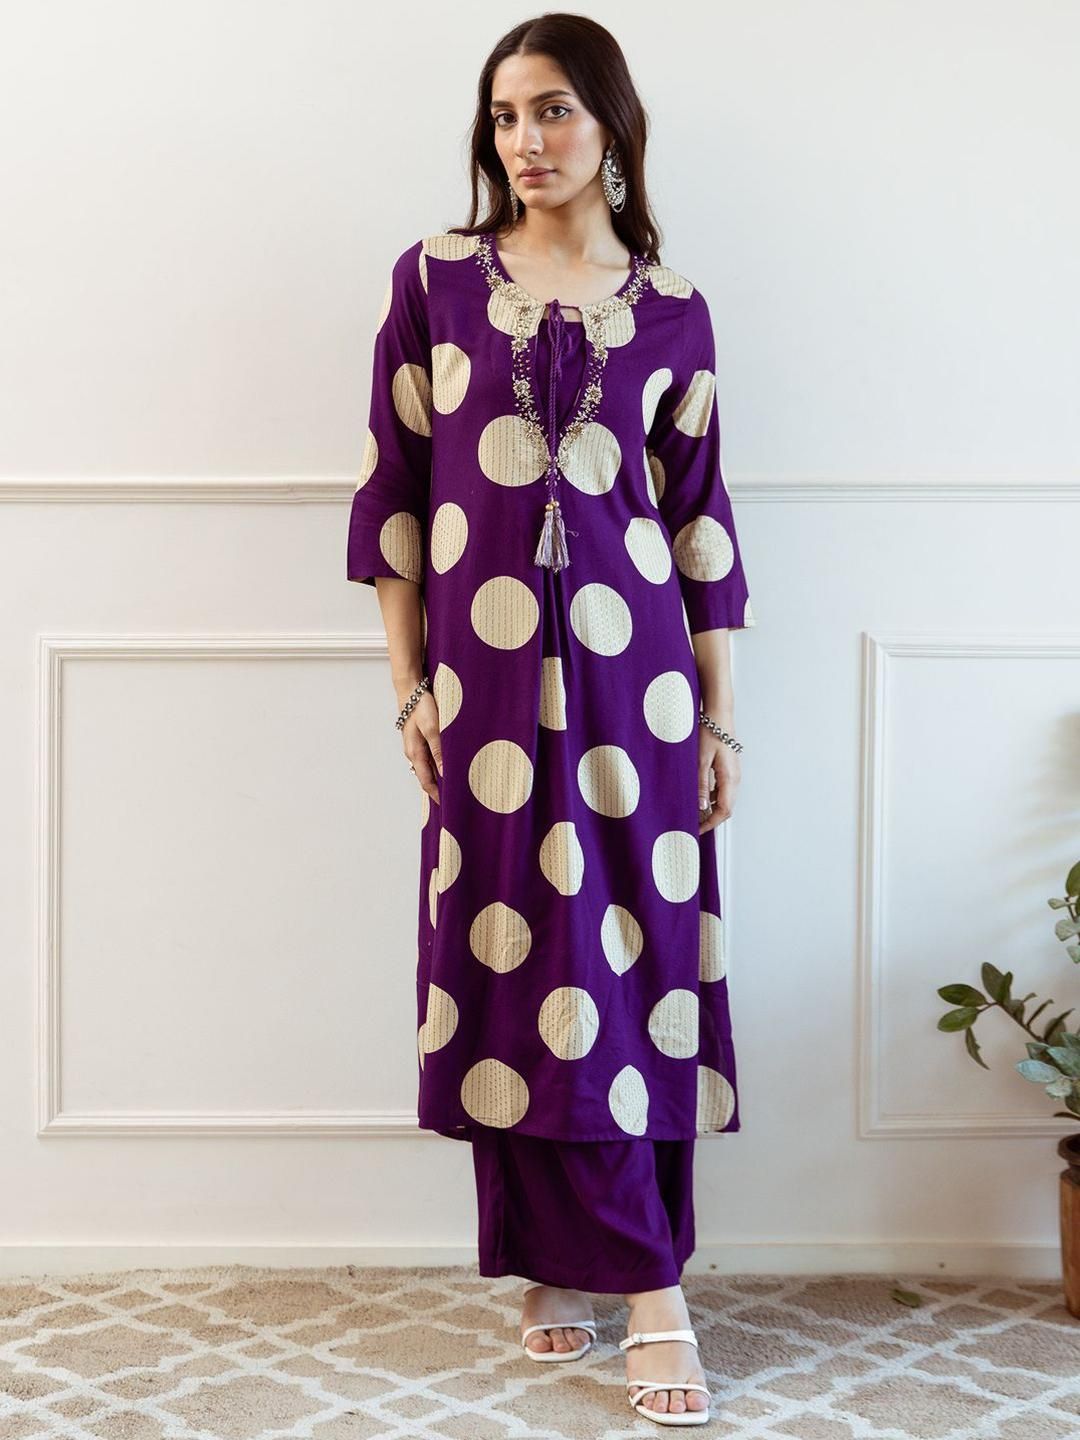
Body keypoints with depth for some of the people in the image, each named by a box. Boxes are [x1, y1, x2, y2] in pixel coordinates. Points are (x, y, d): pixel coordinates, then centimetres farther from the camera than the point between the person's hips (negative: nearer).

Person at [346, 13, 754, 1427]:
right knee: (515, 960, 2)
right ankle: (561, 1260, 15)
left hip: (631, 663, 0)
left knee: (635, 956, 0)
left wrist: (719, 712, 5)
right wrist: (409, 684, 1)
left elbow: (699, 518, 8)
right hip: (487, 665, 0)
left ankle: (640, 1276, 11)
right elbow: (394, 488, 5)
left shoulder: (671, 309, 7)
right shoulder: (434, 278, 5)